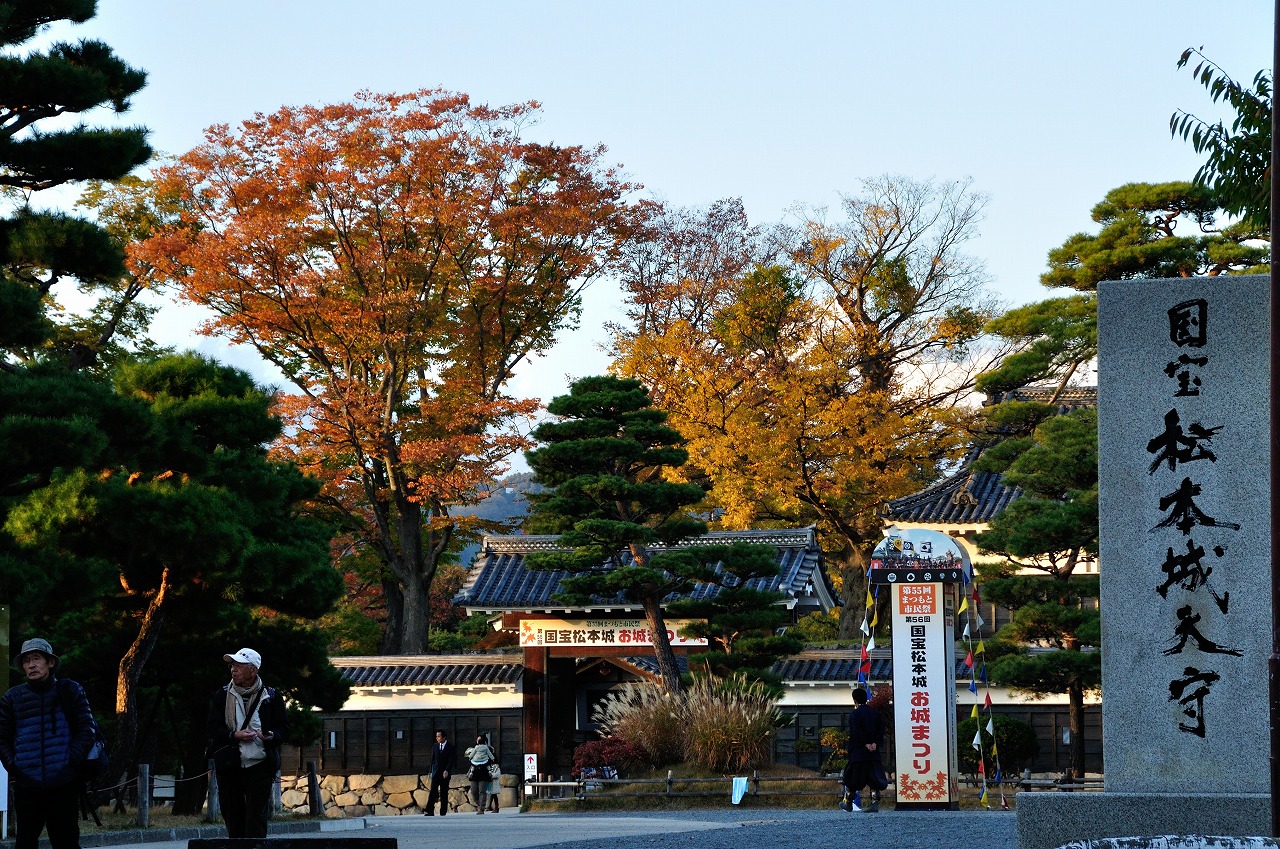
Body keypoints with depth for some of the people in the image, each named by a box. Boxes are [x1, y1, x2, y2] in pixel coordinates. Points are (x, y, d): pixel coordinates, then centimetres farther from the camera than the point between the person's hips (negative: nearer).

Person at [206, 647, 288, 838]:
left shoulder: (271, 696, 5)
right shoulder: (222, 695, 9)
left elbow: (283, 727, 7)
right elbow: (214, 728, 5)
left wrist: (272, 736, -16)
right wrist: (234, 735, -13)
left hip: (260, 766, -2)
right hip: (229, 766, 2)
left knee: (256, 817, -9)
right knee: (233, 817, 5)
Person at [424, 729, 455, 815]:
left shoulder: (450, 747, -2)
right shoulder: (435, 746, 10)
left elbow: (451, 760, -7)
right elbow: (432, 759, 13)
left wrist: (447, 770, -17)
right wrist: (431, 771, 6)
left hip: (445, 773, -2)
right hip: (436, 772, 2)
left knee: (444, 793, 1)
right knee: (433, 791, -9)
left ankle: (443, 811, 7)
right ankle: (430, 811, -16)